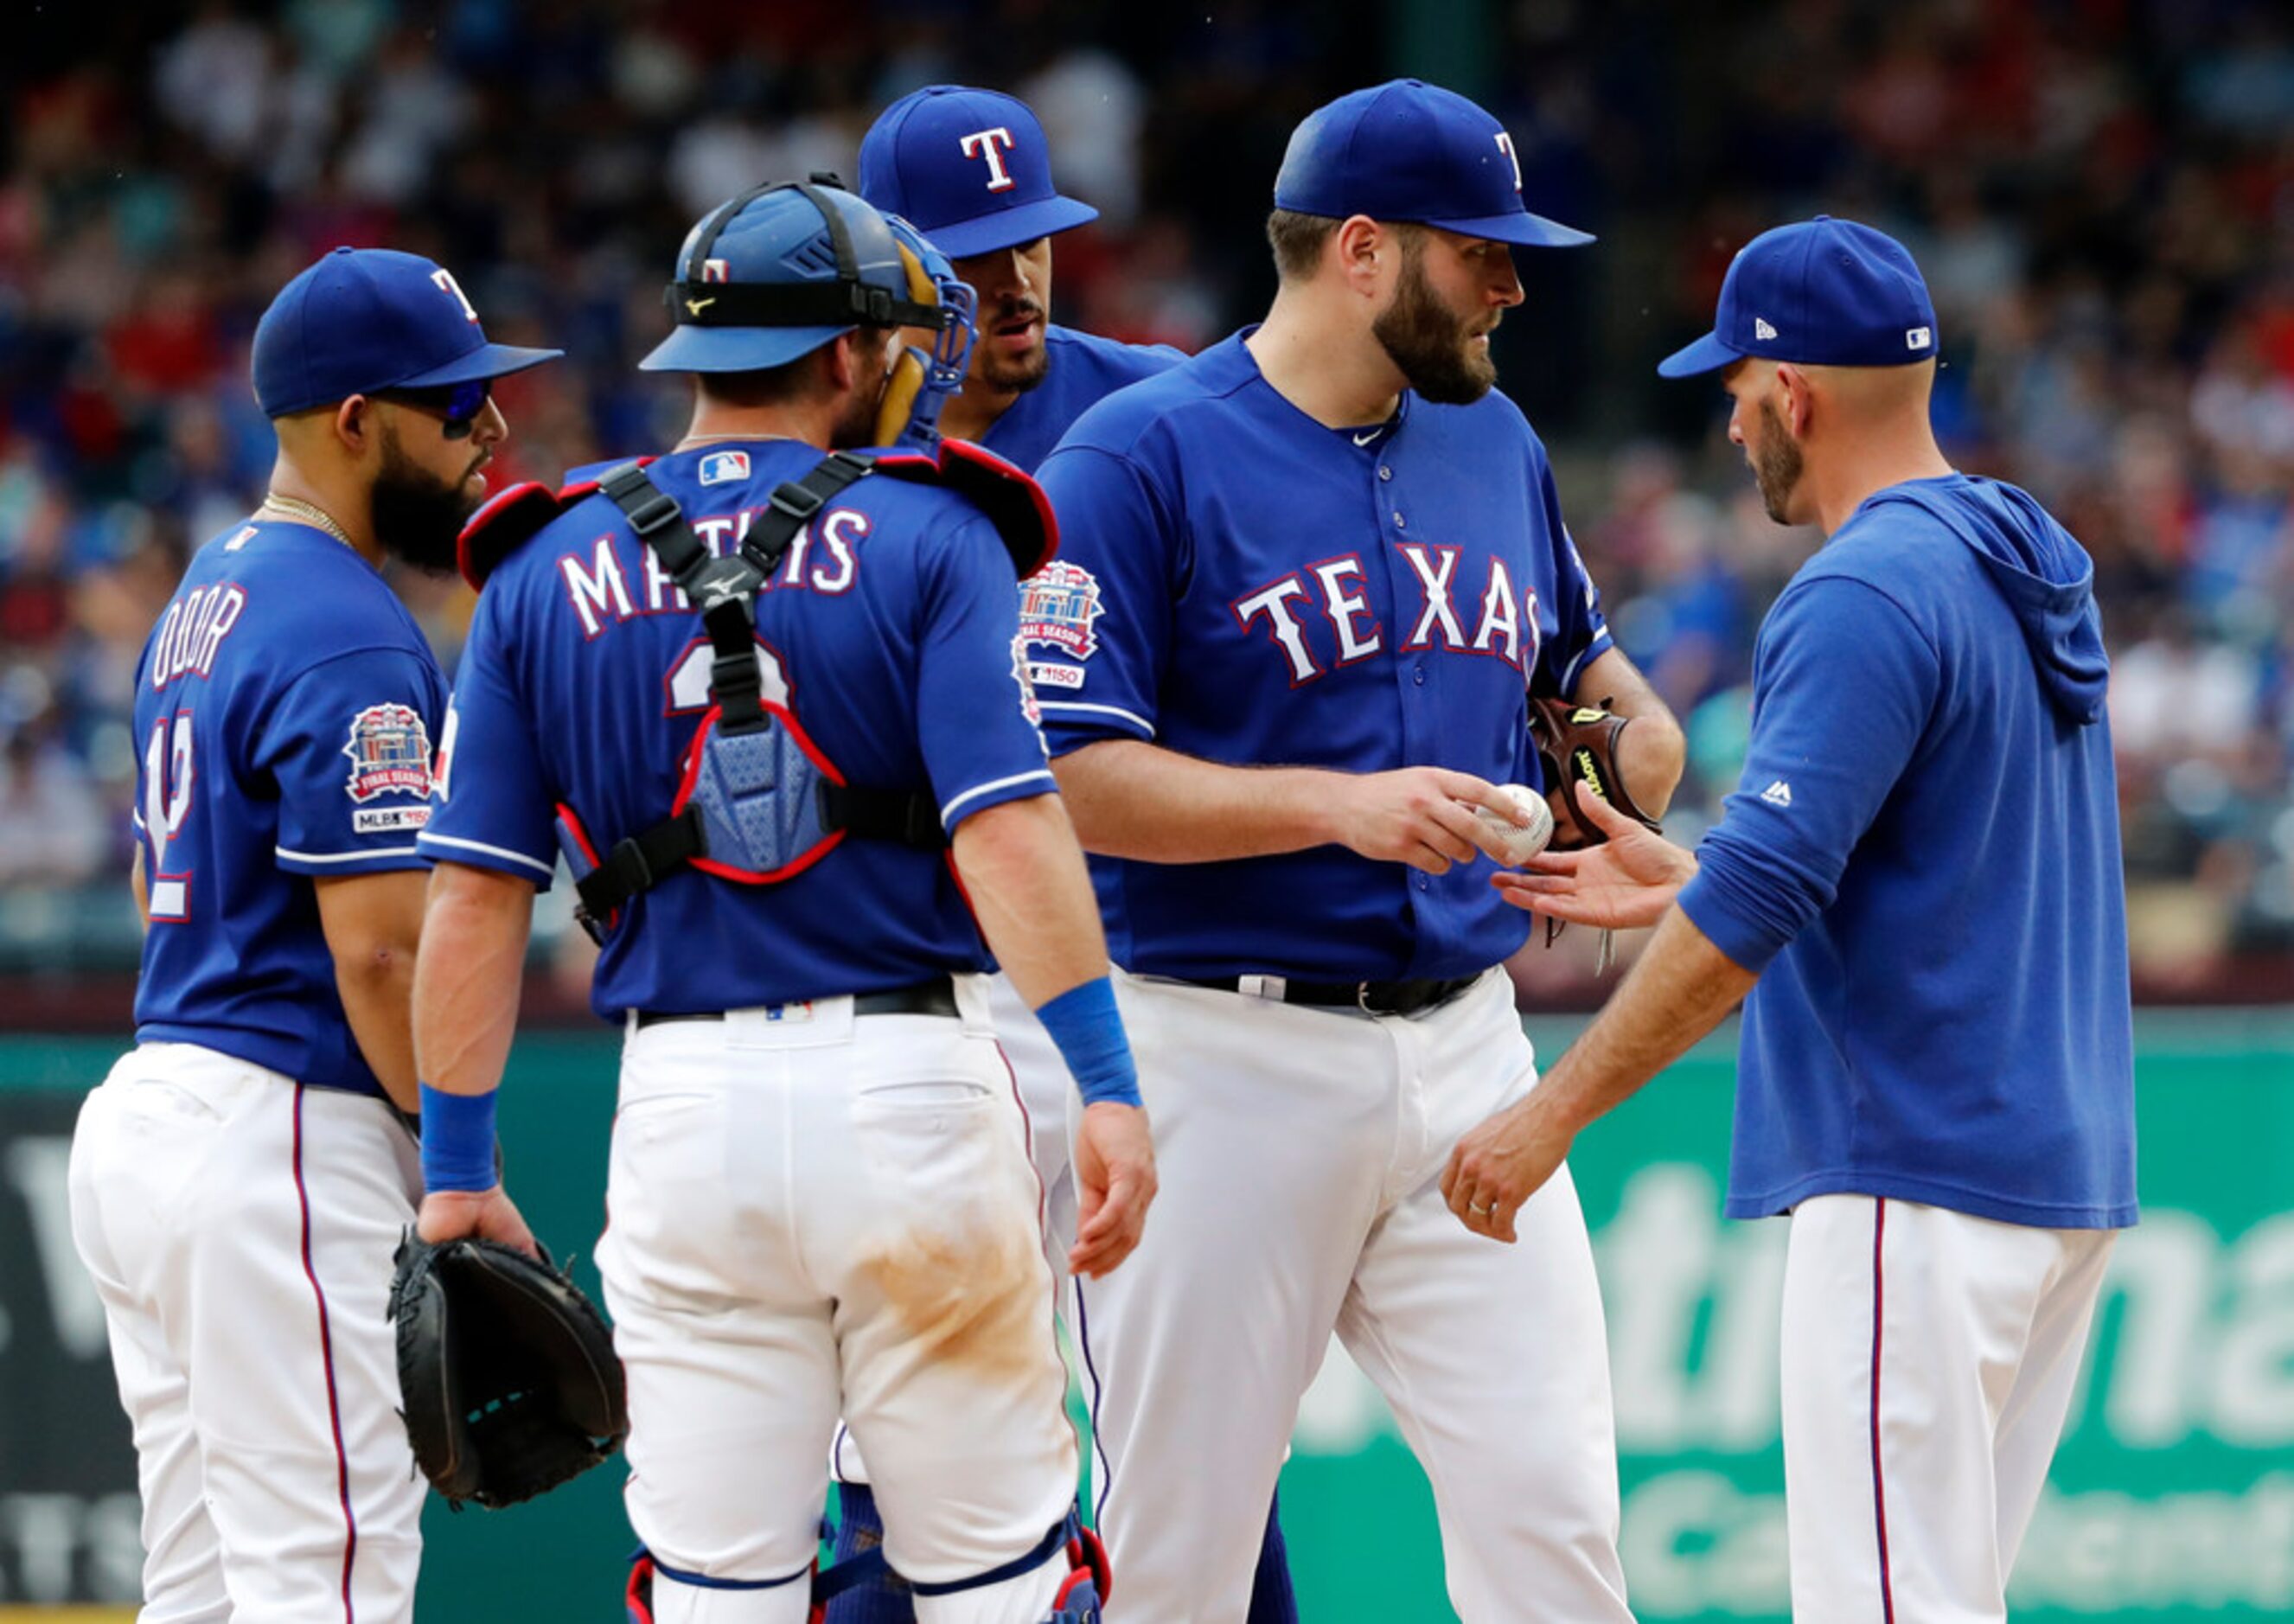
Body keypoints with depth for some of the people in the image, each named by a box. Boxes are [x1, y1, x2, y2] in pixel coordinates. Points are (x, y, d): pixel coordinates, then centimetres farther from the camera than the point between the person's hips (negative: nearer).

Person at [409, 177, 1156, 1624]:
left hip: (685, 1105, 2)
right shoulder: (926, 541, 0)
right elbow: (1009, 830, -12)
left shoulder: (547, 575, 9)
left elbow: (475, 895, 5)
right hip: (912, 1075, -2)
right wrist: (1107, 1085, -16)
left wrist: (458, 1167, 9)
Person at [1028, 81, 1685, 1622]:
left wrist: (1638, 727, 7)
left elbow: (1574, 646, 30)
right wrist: (1338, 810, -23)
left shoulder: (1493, 439, 13)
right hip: (1229, 1064, -5)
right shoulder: (1142, 455, -8)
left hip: (1465, 1045, 5)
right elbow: (1072, 777, -14)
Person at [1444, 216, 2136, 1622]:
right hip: (2062, 1171, 10)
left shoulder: (1864, 595, -14)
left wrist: (1555, 1114, -15)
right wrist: (1690, 887, 25)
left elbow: (1758, 903, -20)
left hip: (1916, 1179, -10)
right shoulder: (2031, 570, 15)